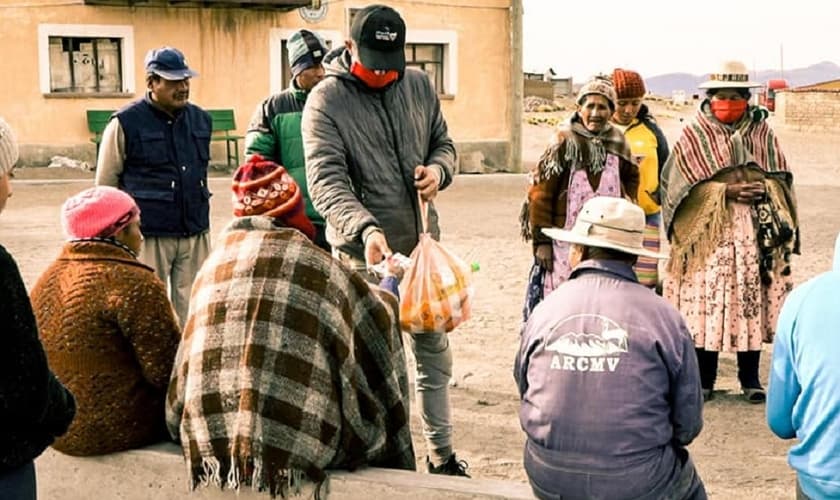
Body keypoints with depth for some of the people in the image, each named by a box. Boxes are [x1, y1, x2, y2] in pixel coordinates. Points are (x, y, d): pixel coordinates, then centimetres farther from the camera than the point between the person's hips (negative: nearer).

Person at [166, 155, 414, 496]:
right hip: (294, 445, -4)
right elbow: (375, 320, 13)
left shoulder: (212, 266, 8)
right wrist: (389, 284, 33)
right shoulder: (319, 268, -2)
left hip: (205, 438, 4)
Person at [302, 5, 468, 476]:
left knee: (435, 351, 14)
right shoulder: (326, 101, -12)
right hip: (365, 252, -5)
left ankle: (442, 453, 30)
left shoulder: (419, 85, 4)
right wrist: (366, 229, -37)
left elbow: (443, 142, 16)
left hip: (422, 243, 5)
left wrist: (438, 169, -8)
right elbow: (326, 180, -21)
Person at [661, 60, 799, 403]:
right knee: (705, 302, -1)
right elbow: (682, 186, -4)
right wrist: (725, 191, -12)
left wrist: (763, 190, -11)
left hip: (754, 233, 2)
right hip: (707, 232, -1)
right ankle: (704, 378, 12)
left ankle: (750, 378, 15)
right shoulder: (694, 136, 1)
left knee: (752, 301, 3)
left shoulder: (762, 133, 8)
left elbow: (781, 180, 10)